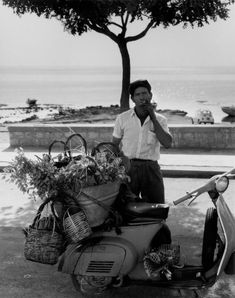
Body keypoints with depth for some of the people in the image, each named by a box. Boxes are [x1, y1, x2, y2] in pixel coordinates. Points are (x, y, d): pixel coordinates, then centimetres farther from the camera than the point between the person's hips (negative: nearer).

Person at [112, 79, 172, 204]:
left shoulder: (160, 119, 4)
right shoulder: (123, 118, 3)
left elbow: (167, 144, -12)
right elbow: (114, 146, 10)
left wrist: (153, 118, -12)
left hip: (151, 169, 0)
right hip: (128, 168, 0)